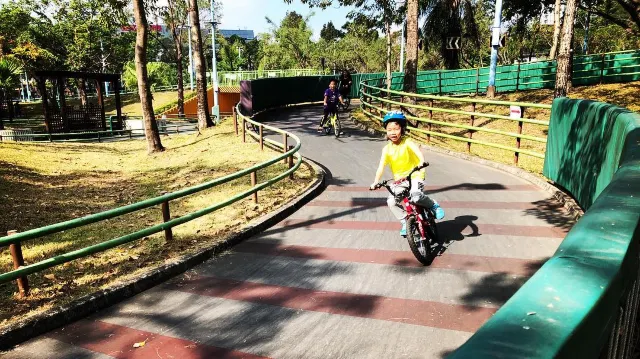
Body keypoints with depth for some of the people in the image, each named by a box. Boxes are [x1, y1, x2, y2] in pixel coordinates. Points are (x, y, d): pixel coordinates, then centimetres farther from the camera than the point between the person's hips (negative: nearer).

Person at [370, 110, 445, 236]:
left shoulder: (407, 142, -12)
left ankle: (434, 205, -2)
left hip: (414, 176, -4)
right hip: (399, 180, 5)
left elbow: (418, 152, -31)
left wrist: (422, 162, -52)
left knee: (415, 196, -32)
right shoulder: (387, 149, -3)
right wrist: (375, 182, -22)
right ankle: (405, 222, 9)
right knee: (391, 202, -13)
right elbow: (381, 167, -9)